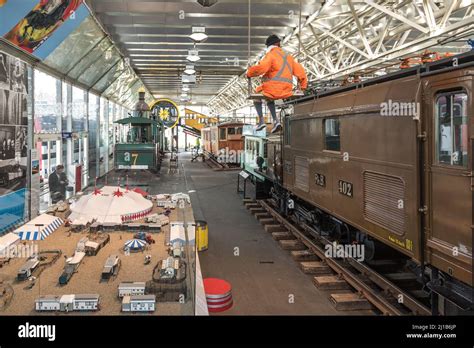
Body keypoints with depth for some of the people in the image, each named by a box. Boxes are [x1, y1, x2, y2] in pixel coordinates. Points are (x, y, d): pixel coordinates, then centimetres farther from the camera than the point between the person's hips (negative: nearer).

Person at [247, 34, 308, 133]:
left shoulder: (270, 56, -7)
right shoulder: (288, 56, 15)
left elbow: (260, 68, -23)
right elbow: (300, 70, 13)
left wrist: (249, 73, -5)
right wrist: (303, 85, 24)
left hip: (273, 88, -6)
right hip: (286, 91, 6)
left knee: (257, 93, 25)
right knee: (269, 98, 36)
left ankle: (261, 120, 13)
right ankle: (275, 121, 20)